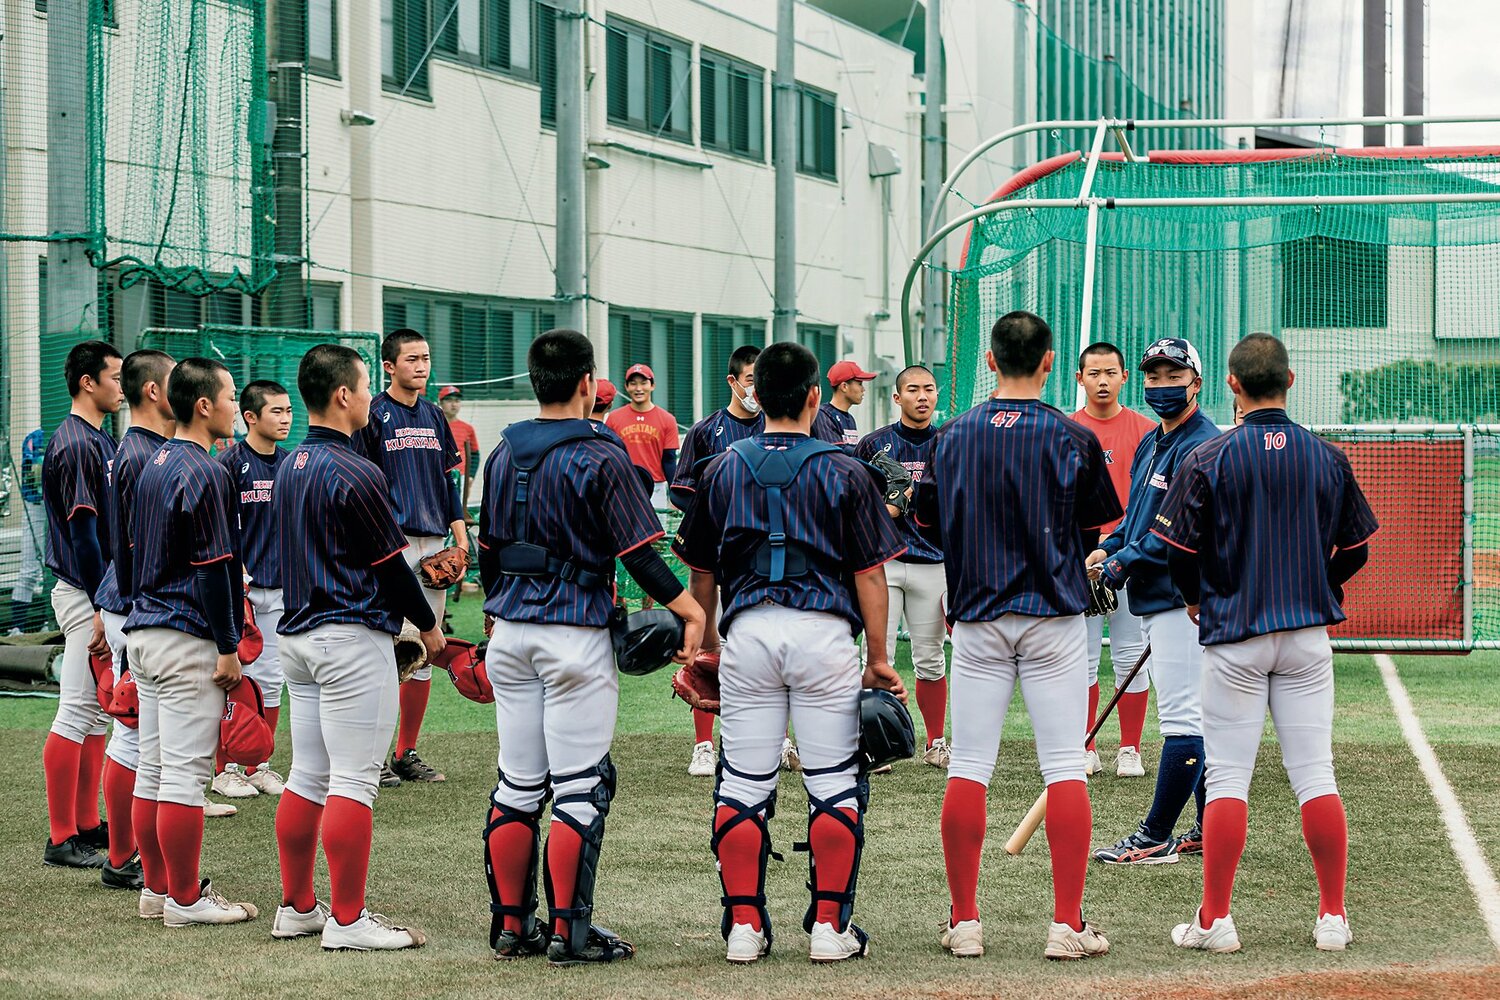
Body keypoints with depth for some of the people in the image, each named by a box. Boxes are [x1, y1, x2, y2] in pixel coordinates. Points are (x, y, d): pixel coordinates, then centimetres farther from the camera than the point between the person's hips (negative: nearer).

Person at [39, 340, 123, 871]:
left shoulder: (100, 442, 15)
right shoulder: (75, 445, -16)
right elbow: (82, 530, -20)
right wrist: (102, 606, -21)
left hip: (102, 593, 10)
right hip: (84, 593, -10)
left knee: (97, 714, 13)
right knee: (77, 714, -8)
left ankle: (87, 824, 20)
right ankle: (62, 838, -5)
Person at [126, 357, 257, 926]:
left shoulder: (153, 466, 14)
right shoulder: (204, 474, -14)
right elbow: (213, 567, -17)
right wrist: (228, 647, -14)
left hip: (143, 630, 10)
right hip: (187, 638, -10)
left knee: (153, 767, 12)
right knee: (186, 770, -6)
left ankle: (158, 889, 18)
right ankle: (185, 900, -4)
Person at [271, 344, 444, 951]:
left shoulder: (290, 467, 12)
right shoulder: (354, 474, -16)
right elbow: (389, 562, -12)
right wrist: (429, 624, 2)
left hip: (299, 633, 9)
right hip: (353, 638, -9)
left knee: (306, 777, 13)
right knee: (353, 782, -7)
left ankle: (297, 908, 18)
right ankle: (347, 920, -6)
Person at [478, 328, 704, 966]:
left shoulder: (504, 453, 8)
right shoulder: (599, 458, -10)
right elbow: (639, 554, -13)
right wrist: (691, 611, -7)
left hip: (510, 634, 6)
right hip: (576, 636, -6)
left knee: (517, 782, 11)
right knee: (580, 786, -2)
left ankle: (511, 924, 14)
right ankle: (569, 931, -3)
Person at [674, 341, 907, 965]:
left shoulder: (723, 470, 10)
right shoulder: (843, 472, 3)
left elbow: (702, 572, 15)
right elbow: (870, 573, 1)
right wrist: (878, 658, 6)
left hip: (748, 630, 2)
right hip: (824, 631, -2)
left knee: (742, 785, 6)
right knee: (834, 784, 4)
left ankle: (743, 925, 7)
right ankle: (830, 927, 4)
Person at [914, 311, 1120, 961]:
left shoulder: (953, 436, 2)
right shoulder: (1074, 438, -4)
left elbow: (928, 523, 9)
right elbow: (1097, 530, 4)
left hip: (977, 618, 2)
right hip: (1055, 616, -2)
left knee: (968, 768, 6)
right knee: (1064, 767, 0)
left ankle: (964, 921, 7)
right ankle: (1067, 924, -3)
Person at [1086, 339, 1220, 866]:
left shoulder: (1202, 445, -14)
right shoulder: (1151, 443, 18)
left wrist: (1125, 560, -16)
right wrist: (1108, 547, 7)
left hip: (1183, 598, -11)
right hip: (1155, 598, 11)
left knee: (1182, 717, -8)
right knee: (1194, 714, 13)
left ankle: (1155, 838, -8)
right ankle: (1211, 828, 19)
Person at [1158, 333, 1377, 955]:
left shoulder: (1208, 459, -8)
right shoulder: (1328, 459, 2)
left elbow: (1180, 553, -5)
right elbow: (1355, 550, 10)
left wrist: (1198, 600, 15)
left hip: (1235, 637, -3)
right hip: (1310, 635, 3)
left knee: (1228, 776, 1)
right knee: (1314, 774, 6)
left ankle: (1215, 919, 2)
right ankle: (1333, 916, 6)